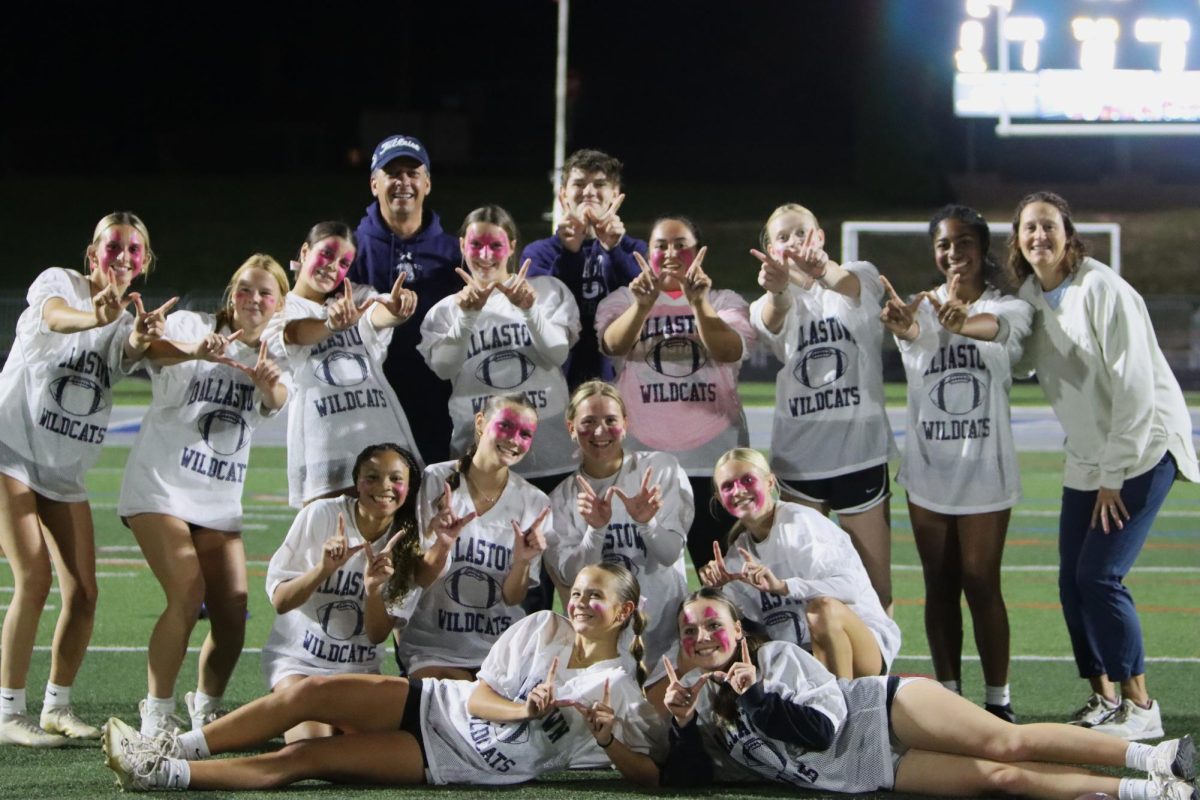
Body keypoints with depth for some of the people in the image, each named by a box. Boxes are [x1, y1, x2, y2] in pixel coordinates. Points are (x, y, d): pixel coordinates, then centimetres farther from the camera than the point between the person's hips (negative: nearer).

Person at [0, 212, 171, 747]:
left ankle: (57, 707, 16)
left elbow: (131, 348, -17)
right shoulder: (59, 282, -5)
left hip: (64, 470, 6)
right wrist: (94, 316, -54)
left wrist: (142, 337, -43)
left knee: (83, 593, 0)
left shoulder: (132, 321, 8)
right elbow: (55, 316, -31)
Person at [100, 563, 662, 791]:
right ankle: (172, 752, -12)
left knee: (305, 760, -18)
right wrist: (526, 710, -18)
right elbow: (479, 697, 2)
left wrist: (609, 741, -25)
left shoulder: (620, 692, -3)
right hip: (435, 705, 4)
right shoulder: (542, 629, 7)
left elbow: (649, 774, -6)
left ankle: (162, 776, -20)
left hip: (463, 764, -4)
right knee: (311, 692, -19)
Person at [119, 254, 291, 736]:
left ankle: (206, 710, 18)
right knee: (187, 593, -21)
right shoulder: (192, 327, -3)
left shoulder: (273, 358, 9)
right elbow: (153, 348, -27)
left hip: (220, 500, 5)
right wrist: (193, 350, -49)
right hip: (161, 485, -5)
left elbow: (276, 401, -14)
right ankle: (157, 715, -13)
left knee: (233, 611, -5)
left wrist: (268, 382, -39)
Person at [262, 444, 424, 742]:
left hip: (359, 667, 3)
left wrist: (373, 589, -26)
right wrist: (324, 569, -29)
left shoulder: (409, 545, -4)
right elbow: (280, 601, -12)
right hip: (299, 658, -3)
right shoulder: (321, 515, -11)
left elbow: (378, 635, -6)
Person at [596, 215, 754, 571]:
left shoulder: (725, 302, 10)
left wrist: (698, 304, -32)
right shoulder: (622, 301, 9)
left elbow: (730, 350, -13)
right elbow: (614, 343, -14)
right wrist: (643, 305, -35)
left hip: (714, 461, 0)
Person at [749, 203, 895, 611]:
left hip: (861, 453, -1)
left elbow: (850, 285, -24)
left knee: (876, 585, 1)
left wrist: (823, 269, -51)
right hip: (797, 458, 1)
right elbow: (772, 318, -22)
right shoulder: (772, 304, 4)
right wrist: (777, 288, -49)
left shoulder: (860, 276, 2)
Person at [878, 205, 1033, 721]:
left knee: (981, 585, -3)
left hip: (985, 470, -2)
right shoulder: (920, 307, 3)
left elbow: (996, 326, -28)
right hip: (928, 470, 2)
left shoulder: (1010, 307, -2)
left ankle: (998, 699, 4)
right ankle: (948, 695, 14)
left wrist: (963, 323, -54)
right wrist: (901, 324, -50)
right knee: (940, 586, 7)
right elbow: (910, 329, -23)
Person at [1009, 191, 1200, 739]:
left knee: (1099, 576, -14)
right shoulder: (1031, 296, 5)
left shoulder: (1101, 290, -18)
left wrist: (1115, 475, -17)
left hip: (1143, 447, -7)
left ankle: (1139, 706, -4)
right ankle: (1103, 700, 14)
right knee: (1073, 581, 2)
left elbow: (1133, 386, -19)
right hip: (1086, 458, 7)